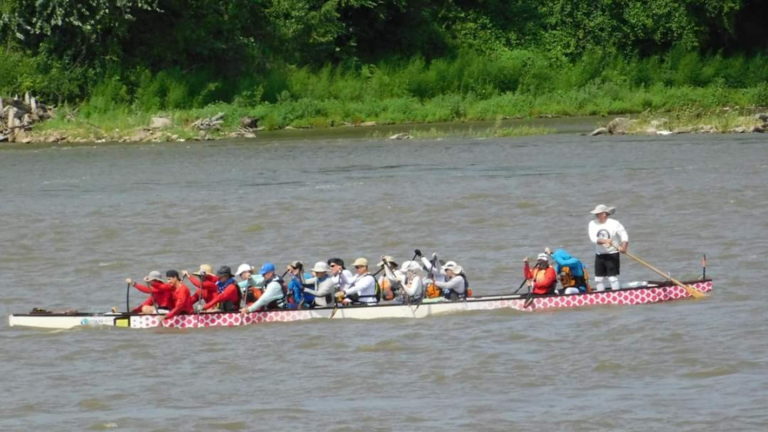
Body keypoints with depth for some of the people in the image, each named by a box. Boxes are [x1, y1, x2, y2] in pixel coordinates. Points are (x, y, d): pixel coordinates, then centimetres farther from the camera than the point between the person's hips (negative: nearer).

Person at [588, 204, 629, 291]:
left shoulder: (615, 223, -8)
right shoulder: (593, 224, 1)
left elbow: (624, 235, -18)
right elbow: (593, 237, -14)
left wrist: (623, 247, -37)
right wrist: (603, 241, -33)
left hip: (612, 255, -5)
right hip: (599, 255, 5)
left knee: (613, 278, -11)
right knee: (598, 279, 5)